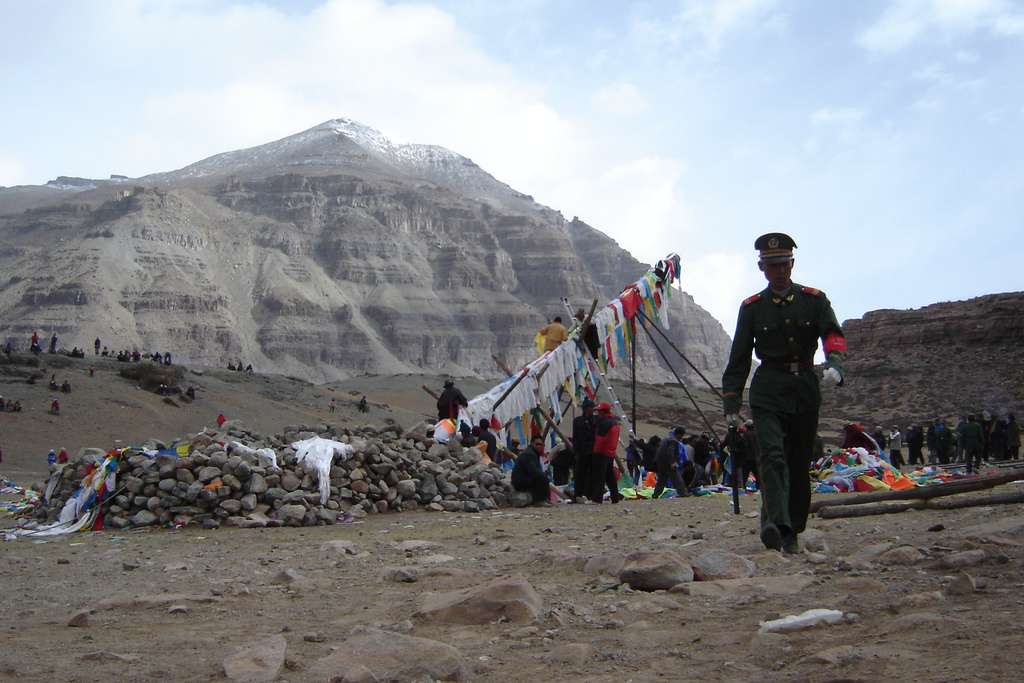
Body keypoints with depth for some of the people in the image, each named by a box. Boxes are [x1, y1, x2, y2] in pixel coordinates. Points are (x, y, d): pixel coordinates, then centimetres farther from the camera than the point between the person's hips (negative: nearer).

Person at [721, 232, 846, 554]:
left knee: (800, 463, 5)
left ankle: (792, 533, 13)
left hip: (806, 389, 2)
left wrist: (834, 362, -28)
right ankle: (775, 524, -32)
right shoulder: (752, 307, 5)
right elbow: (739, 358, 7)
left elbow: (833, 334, -6)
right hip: (768, 391, -1)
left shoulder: (814, 299, 6)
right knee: (773, 455, -19)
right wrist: (731, 402, 4)